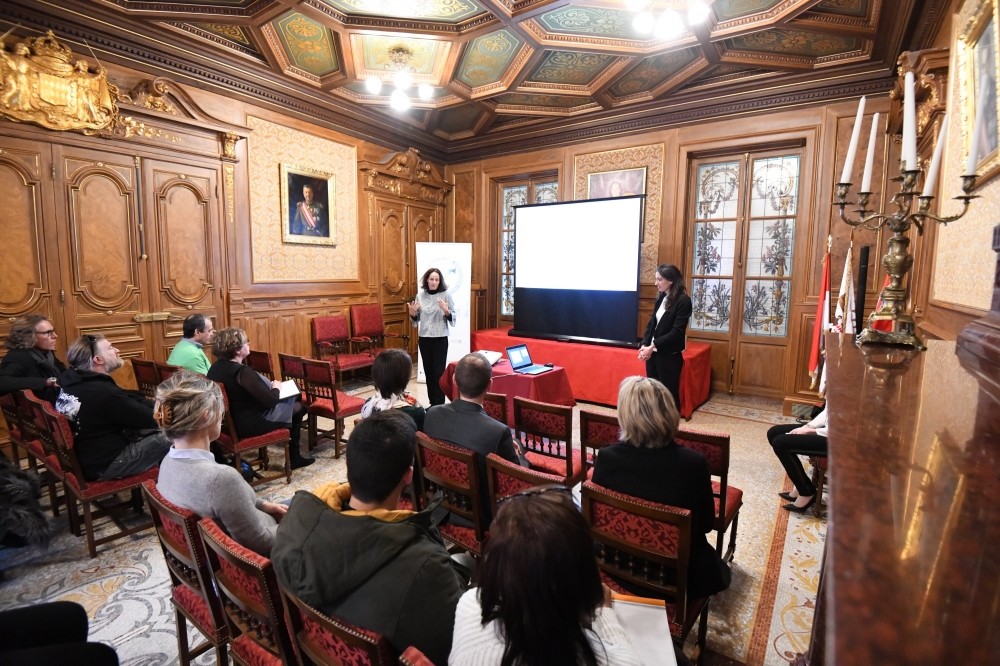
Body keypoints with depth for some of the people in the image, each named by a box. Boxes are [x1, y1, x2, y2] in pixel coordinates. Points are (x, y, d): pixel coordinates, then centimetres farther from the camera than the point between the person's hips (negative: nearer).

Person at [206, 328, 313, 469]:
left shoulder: (215, 367, 1)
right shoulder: (243, 372, -27)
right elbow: (270, 401, -24)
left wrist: (270, 387, 8)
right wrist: (275, 388, -3)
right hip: (248, 424, -9)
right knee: (297, 407, 10)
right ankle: (294, 457, 23)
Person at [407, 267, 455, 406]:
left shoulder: (446, 295, -6)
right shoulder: (420, 296, 4)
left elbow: (453, 318, -5)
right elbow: (416, 319, 12)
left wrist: (446, 311, -25)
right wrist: (412, 313, -9)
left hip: (440, 338, -4)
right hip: (424, 338, 4)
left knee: (439, 371, -6)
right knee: (428, 371, 9)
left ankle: (439, 404, 4)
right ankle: (432, 403, 21)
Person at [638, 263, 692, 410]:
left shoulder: (683, 300, -11)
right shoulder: (660, 298, 9)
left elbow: (677, 331, -17)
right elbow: (651, 323, 9)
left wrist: (653, 346, -19)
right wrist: (644, 345, -6)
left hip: (670, 356, -6)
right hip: (653, 353, 7)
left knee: (669, 394, 4)